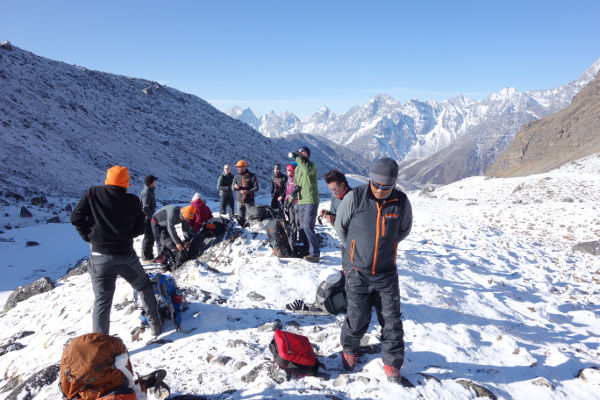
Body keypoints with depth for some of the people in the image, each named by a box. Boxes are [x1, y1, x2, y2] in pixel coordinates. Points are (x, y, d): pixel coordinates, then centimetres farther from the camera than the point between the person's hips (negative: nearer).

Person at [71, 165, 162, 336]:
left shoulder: (93, 194, -3)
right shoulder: (133, 201, -3)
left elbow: (76, 218, -4)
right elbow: (139, 228, 3)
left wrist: (89, 237, 8)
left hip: (100, 258, 1)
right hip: (126, 256, 0)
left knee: (102, 302, 8)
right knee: (145, 287, 23)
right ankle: (154, 323, 28)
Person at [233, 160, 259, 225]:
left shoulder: (251, 176, -4)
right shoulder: (236, 177, 10)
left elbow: (256, 188, -8)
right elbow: (232, 188, 13)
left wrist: (248, 191, -24)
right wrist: (235, 187, -11)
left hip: (249, 200, -4)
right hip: (239, 200, 4)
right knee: (240, 217, 8)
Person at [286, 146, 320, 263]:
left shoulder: (312, 165, -4)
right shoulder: (297, 168, 16)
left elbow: (307, 170, -28)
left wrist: (298, 158, -21)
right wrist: (292, 198, 13)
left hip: (311, 201, -7)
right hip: (301, 201, 8)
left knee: (308, 226, -14)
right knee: (302, 227, 10)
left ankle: (315, 254, -10)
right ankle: (307, 250, 20)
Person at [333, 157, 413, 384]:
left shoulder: (401, 202, -7)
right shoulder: (354, 198, -13)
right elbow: (340, 227, 3)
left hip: (386, 273, 2)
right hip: (357, 273, -2)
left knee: (391, 320, 7)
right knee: (357, 318, 5)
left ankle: (392, 363, 27)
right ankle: (349, 350, 35)